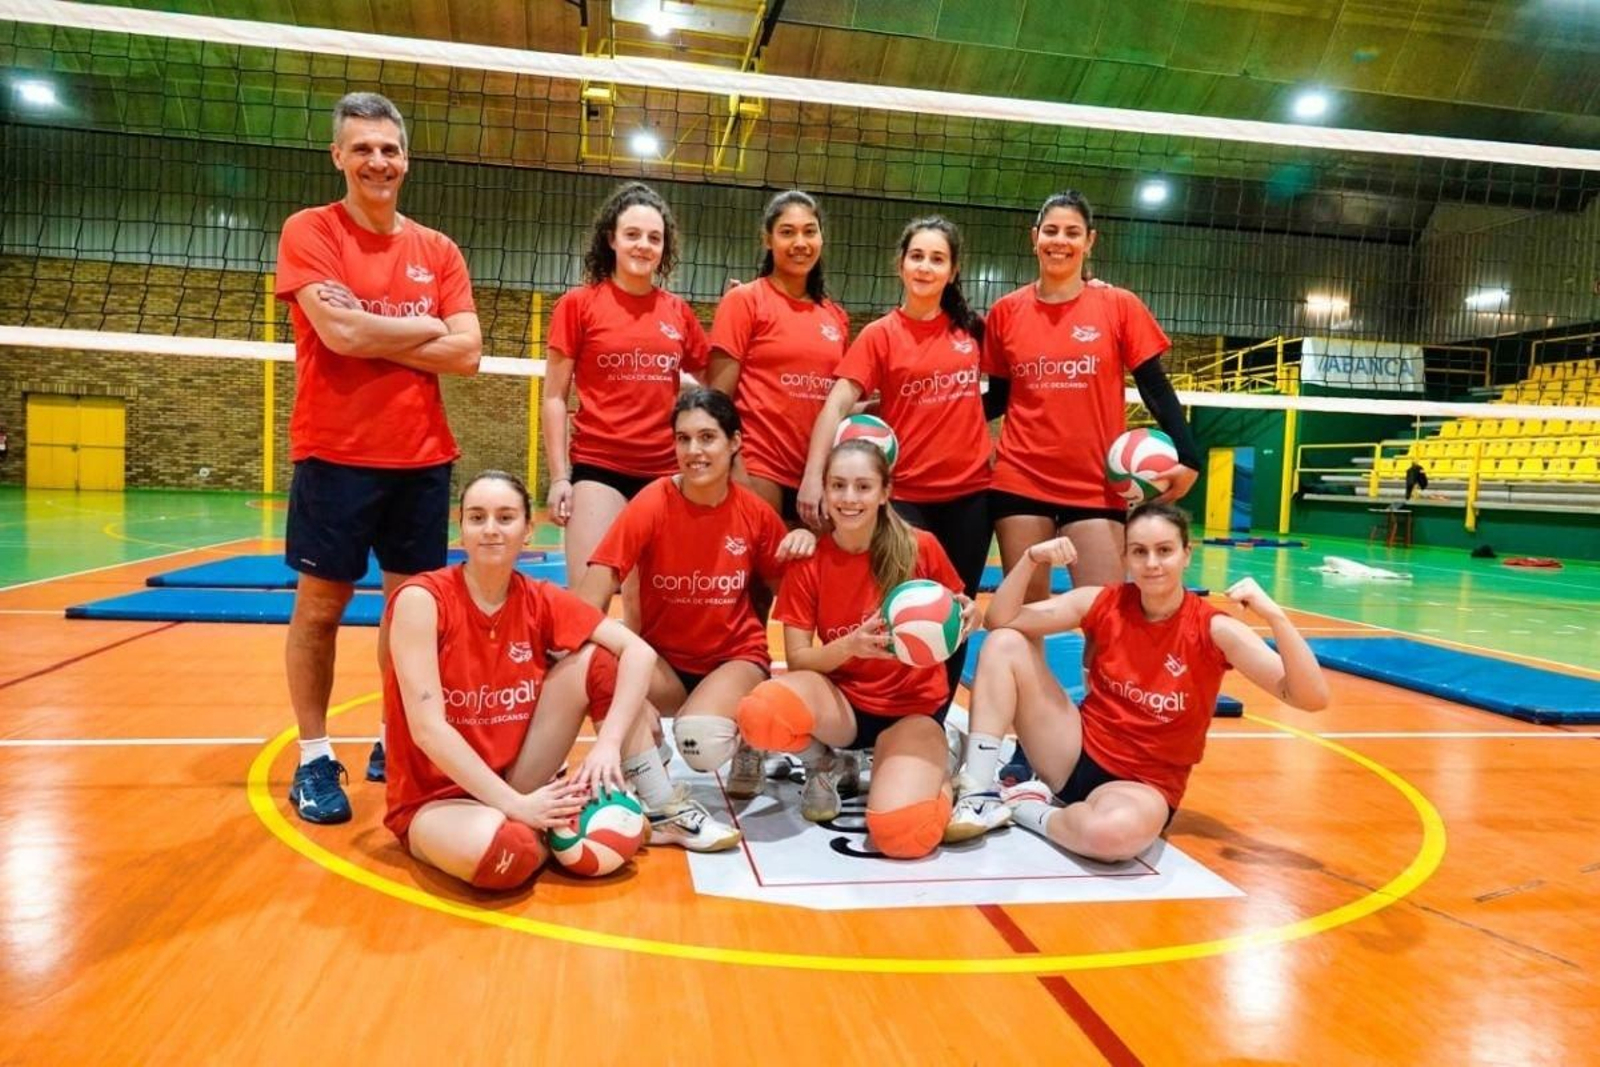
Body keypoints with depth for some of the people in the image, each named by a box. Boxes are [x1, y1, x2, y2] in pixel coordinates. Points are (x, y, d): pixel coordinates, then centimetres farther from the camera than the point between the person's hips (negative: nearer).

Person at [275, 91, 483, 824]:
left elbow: (468, 353, -2)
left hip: (422, 455, 4)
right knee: (320, 603, 4)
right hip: (336, 453, -3)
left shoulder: (438, 251, 9)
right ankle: (314, 758, 16)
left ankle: (396, 744, 22)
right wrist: (427, 327, -4)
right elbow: (338, 332, -17)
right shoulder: (308, 232, -1)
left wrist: (373, 338, -10)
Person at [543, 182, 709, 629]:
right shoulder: (579, 304, 0)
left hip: (665, 472, 3)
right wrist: (559, 476, -5)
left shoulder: (678, 311, 9)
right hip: (599, 468, -3)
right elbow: (554, 397, 1)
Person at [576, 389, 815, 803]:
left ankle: (745, 741, 8)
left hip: (736, 657, 0)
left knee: (703, 742, -32)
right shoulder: (651, 504, -15)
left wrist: (803, 542, -14)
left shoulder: (755, 512, -7)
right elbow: (591, 598, -20)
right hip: (662, 659, 0)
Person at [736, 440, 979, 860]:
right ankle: (825, 766, 2)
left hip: (913, 708, -2)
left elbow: (954, 620, 5)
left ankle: (932, 767, 8)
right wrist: (850, 645, -27)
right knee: (761, 711, -33)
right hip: (842, 702, 2)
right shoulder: (808, 561, -7)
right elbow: (797, 658, -8)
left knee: (904, 832, -30)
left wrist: (966, 619, -20)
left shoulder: (920, 547, -10)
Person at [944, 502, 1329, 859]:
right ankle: (979, 796, -11)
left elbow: (1311, 698, -21)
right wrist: (1031, 560, -20)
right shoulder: (1104, 603, -5)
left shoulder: (1214, 629, -13)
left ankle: (1029, 808, -9)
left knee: (1117, 830, -42)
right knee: (1005, 643, -14)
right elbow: (1000, 621, -5)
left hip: (1144, 786, -3)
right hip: (1077, 755, 4)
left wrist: (1274, 615, -34)